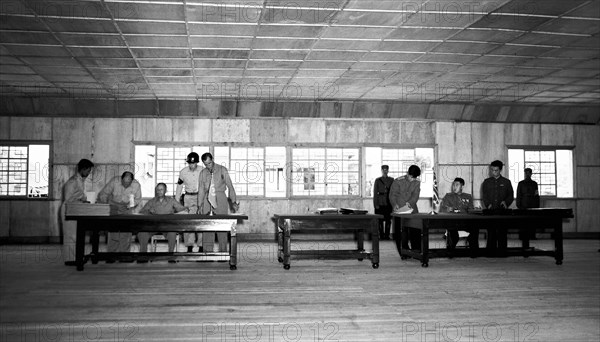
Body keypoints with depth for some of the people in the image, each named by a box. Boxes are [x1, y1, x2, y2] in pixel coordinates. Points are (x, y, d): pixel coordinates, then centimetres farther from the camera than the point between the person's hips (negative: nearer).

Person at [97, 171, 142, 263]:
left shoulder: (136, 185, -14)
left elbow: (138, 199, 2)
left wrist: (130, 205, -18)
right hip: (114, 209, -2)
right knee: (113, 233, -12)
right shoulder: (114, 181, -20)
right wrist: (115, 204, -27)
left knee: (126, 233, -9)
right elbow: (102, 195, -16)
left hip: (127, 210, 2)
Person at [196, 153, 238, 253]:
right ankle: (207, 251, 5)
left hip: (220, 200, -3)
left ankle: (223, 251, 2)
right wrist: (200, 205, 9)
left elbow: (230, 186, 1)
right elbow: (201, 190, 13)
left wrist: (234, 201, -4)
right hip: (207, 200, 3)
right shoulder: (203, 173, 10)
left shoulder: (222, 170, 1)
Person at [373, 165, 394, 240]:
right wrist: (376, 204, -4)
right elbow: (375, 193, 3)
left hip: (389, 203, 1)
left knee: (388, 220, 0)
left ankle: (387, 235, 6)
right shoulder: (377, 180, 5)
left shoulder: (391, 180, 8)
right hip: (380, 204, -1)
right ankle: (381, 235, 5)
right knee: (380, 220, -1)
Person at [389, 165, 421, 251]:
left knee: (416, 231, 0)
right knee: (402, 232, -5)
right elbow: (392, 194, -6)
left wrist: (409, 203, -25)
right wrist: (394, 204, -24)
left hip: (412, 210, 3)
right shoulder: (398, 181, -5)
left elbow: (415, 195, -5)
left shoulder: (417, 183, 5)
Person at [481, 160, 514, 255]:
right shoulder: (486, 182, 12)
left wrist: (506, 202, -10)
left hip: (502, 211, -1)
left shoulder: (506, 182, 10)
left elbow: (511, 196, 9)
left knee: (502, 232, -3)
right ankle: (491, 251, 2)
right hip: (490, 211, 1)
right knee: (491, 232, -2)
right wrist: (488, 204, -10)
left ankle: (502, 252, 2)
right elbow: (484, 196, 8)